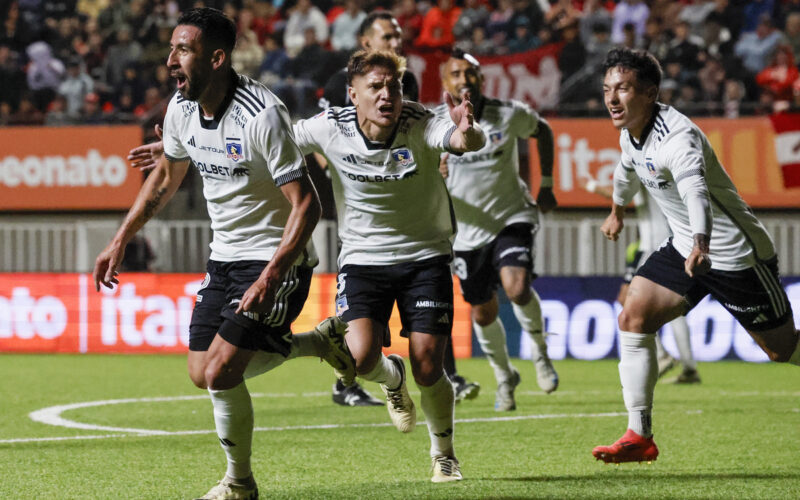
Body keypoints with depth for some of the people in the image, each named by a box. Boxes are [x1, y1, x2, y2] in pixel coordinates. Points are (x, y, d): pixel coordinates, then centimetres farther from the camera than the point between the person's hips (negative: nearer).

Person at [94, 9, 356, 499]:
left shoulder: (262, 117, -26)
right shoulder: (181, 109, -2)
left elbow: (306, 205, -24)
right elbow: (166, 177, 18)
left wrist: (270, 278, -32)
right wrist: (121, 241, 14)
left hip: (276, 259, -8)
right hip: (226, 257, 8)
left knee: (220, 372, -15)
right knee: (204, 375, 8)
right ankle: (322, 340, 26)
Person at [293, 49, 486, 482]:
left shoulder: (420, 126, -19)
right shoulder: (330, 129, -13)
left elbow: (472, 142, -38)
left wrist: (465, 133, -64)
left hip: (424, 256, -1)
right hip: (362, 258, 1)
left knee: (428, 370, -7)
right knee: (361, 358, -20)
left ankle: (443, 454, 22)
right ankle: (391, 379, 19)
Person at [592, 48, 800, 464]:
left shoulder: (678, 137, -30)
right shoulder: (629, 134, -1)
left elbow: (696, 192, -49)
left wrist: (700, 245, -66)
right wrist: (617, 211, 42)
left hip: (735, 254, -8)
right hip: (686, 248, 8)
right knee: (632, 318, -8)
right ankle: (639, 437, -7)